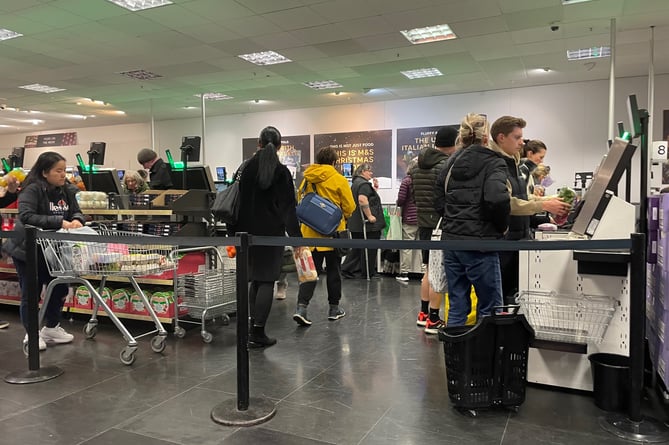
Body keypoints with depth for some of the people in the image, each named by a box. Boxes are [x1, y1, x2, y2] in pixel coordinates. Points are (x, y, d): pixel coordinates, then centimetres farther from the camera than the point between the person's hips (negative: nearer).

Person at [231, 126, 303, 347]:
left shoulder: (245, 167, 5)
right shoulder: (281, 171, -7)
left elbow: (237, 202, 6)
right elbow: (288, 208, -12)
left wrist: (235, 232, 10)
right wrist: (296, 237, -10)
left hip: (249, 232, 4)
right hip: (272, 233, -4)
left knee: (255, 279, 15)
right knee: (266, 281, 0)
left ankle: (253, 327, 20)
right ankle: (257, 333, -1)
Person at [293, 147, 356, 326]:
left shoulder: (306, 179, 5)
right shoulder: (338, 179, -8)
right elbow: (349, 206, -6)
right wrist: (343, 217, 14)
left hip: (310, 232, 3)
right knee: (333, 271, 11)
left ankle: (301, 307, -8)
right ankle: (334, 308, 21)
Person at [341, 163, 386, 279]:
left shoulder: (355, 182, 20)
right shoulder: (364, 184, -13)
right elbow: (362, 199, -28)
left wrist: (374, 189, 23)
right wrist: (370, 216, -24)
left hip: (356, 223, 10)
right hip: (367, 224, -10)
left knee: (358, 248, 13)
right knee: (369, 249, 0)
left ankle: (347, 270, 13)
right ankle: (367, 273, 8)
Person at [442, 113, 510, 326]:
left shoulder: (453, 162, 14)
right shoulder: (493, 162, -6)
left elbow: (441, 197, 15)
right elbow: (497, 197, -23)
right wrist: (502, 226, -7)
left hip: (451, 239, 6)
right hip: (479, 243, -6)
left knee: (457, 306, 13)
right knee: (489, 308, 6)